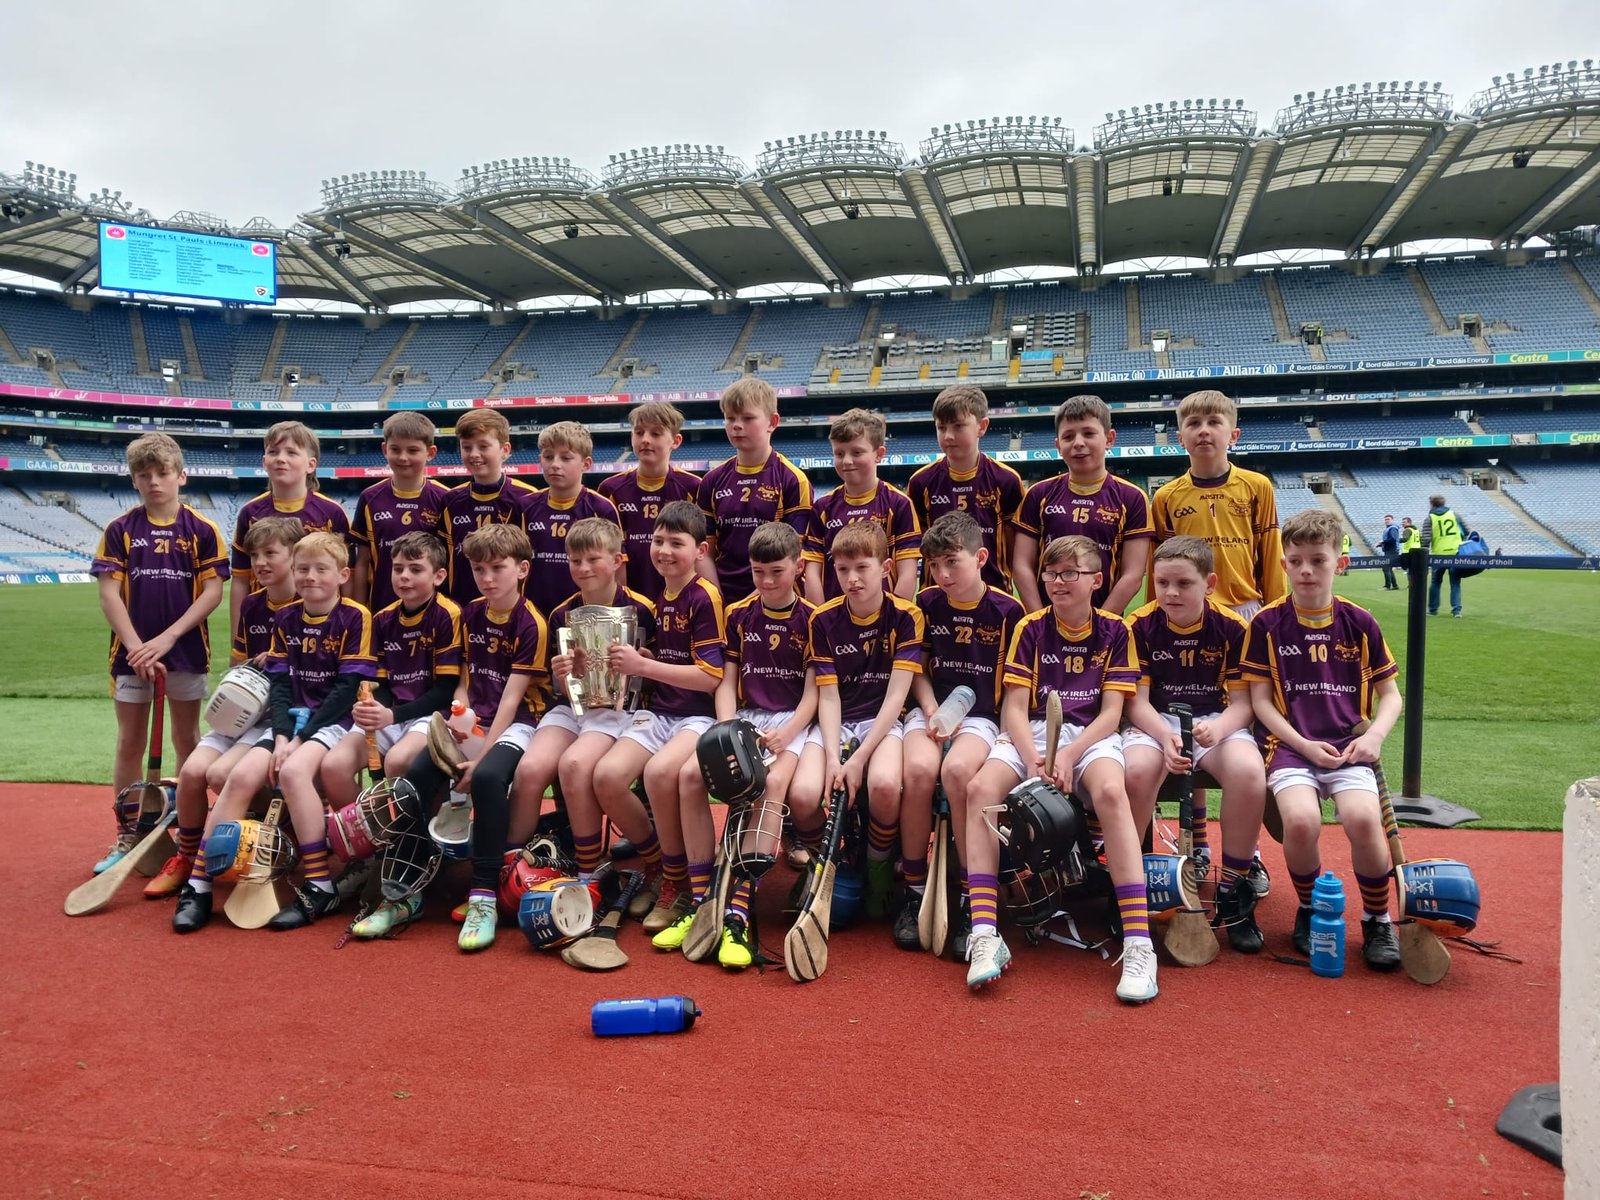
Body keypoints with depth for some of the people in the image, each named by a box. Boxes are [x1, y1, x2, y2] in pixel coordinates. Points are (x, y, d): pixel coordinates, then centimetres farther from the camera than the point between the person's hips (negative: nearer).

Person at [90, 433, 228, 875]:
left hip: (186, 651, -1)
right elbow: (109, 593, -3)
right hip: (132, 651, 1)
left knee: (187, 740, 9)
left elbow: (213, 591, -6)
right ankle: (126, 836, 17)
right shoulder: (120, 530, 1)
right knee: (129, 743, 7)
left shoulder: (202, 530, -2)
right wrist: (136, 646, -14)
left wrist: (166, 639, -14)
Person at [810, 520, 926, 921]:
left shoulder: (906, 616, -4)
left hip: (883, 722, -2)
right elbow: (828, 696, -1)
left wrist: (859, 758, -18)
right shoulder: (824, 620, 3)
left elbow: (896, 695, -10)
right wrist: (833, 757, -17)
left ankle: (879, 870, -3)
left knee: (884, 784, -35)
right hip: (836, 723, 2)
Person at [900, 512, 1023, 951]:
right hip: (930, 709, 2)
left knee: (956, 769, -35)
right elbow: (917, 669, 11)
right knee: (919, 768, -31)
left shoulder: (1007, 610, -2)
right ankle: (914, 892, -13)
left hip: (982, 716, -2)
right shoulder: (926, 604, 6)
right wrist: (932, 712, -4)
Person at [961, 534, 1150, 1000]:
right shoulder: (1030, 629, 8)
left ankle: (1138, 944, -34)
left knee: (1111, 791, -36)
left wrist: (1068, 756, -17)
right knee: (981, 788, -28)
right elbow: (1015, 708, 1)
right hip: (1032, 733, 2)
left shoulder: (1114, 632, 6)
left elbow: (1112, 712, -1)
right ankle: (984, 936, -29)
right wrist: (1034, 761, -17)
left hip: (1091, 735, -2)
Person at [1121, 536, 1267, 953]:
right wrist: (1166, 737, -27)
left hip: (1217, 720, 1)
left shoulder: (1232, 627, -5)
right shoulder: (1140, 626, -5)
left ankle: (1233, 891, -12)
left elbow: (1242, 702, -5)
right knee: (1136, 770, -36)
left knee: (1249, 772, -33)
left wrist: (1218, 729, -28)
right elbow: (1137, 700, -7)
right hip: (1155, 721, -1)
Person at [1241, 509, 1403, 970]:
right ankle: (1310, 909, 3)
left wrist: (1375, 734, -5)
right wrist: (1303, 744, -10)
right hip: (1290, 745, -1)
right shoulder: (1267, 625, 2)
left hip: (1348, 746, 1)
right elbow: (1260, 699, 1)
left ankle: (1378, 920, 1)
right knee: (1301, 820, -29)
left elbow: (1390, 694, 14)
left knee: (1363, 818, -28)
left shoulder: (1359, 623, 8)